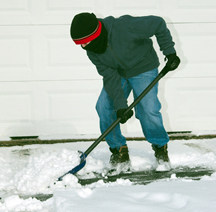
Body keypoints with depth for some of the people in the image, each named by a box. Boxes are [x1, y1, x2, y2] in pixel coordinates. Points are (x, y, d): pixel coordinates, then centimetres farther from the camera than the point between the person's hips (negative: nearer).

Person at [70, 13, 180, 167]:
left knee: (148, 109, -18)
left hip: (143, 69, -5)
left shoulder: (124, 27, -35)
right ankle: (119, 149, 4)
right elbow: (110, 77, -17)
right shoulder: (92, 51, -17)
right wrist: (120, 105, -25)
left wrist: (170, 52, -22)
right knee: (104, 107, -10)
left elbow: (158, 24, -24)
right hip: (117, 73, 5)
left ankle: (160, 147, 5)